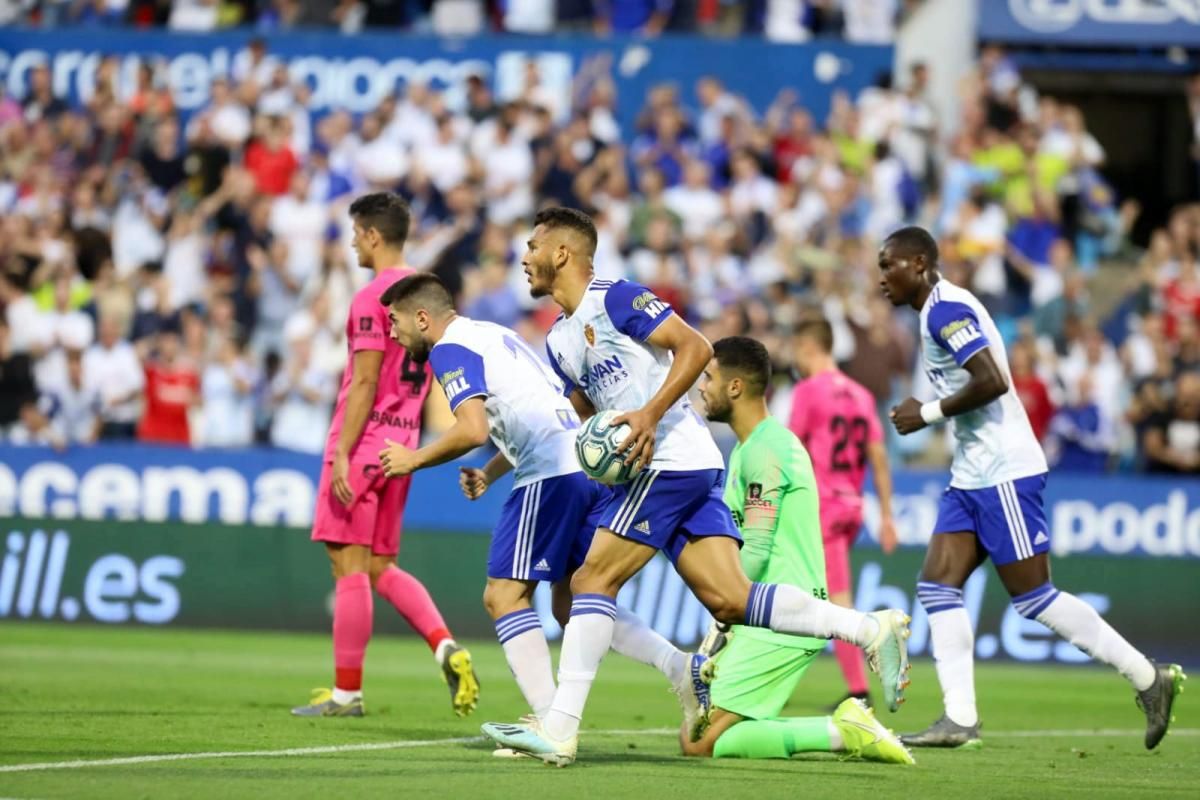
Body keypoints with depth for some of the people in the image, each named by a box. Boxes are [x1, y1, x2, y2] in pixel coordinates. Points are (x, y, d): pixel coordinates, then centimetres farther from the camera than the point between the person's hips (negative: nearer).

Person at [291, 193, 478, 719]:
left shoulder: (371, 299, -12)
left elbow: (364, 384, -17)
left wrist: (342, 454, -16)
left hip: (363, 440, -9)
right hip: (401, 442, 9)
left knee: (351, 565, -4)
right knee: (380, 567, 14)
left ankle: (347, 691, -1)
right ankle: (446, 647, -5)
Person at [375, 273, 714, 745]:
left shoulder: (450, 349, -3)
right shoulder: (494, 335, 27)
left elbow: (473, 429, -16)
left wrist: (413, 460, -3)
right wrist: (488, 474, 25)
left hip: (552, 472, -9)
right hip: (590, 462, 9)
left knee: (503, 595, -5)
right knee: (572, 603, 15)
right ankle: (687, 671, 3)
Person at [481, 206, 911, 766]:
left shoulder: (613, 298, -7)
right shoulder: (558, 342, 21)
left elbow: (695, 347, -14)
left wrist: (651, 414, -22)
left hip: (672, 461, -9)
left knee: (592, 580, -11)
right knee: (730, 601, -2)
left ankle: (559, 729, -14)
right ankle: (871, 629, -2)